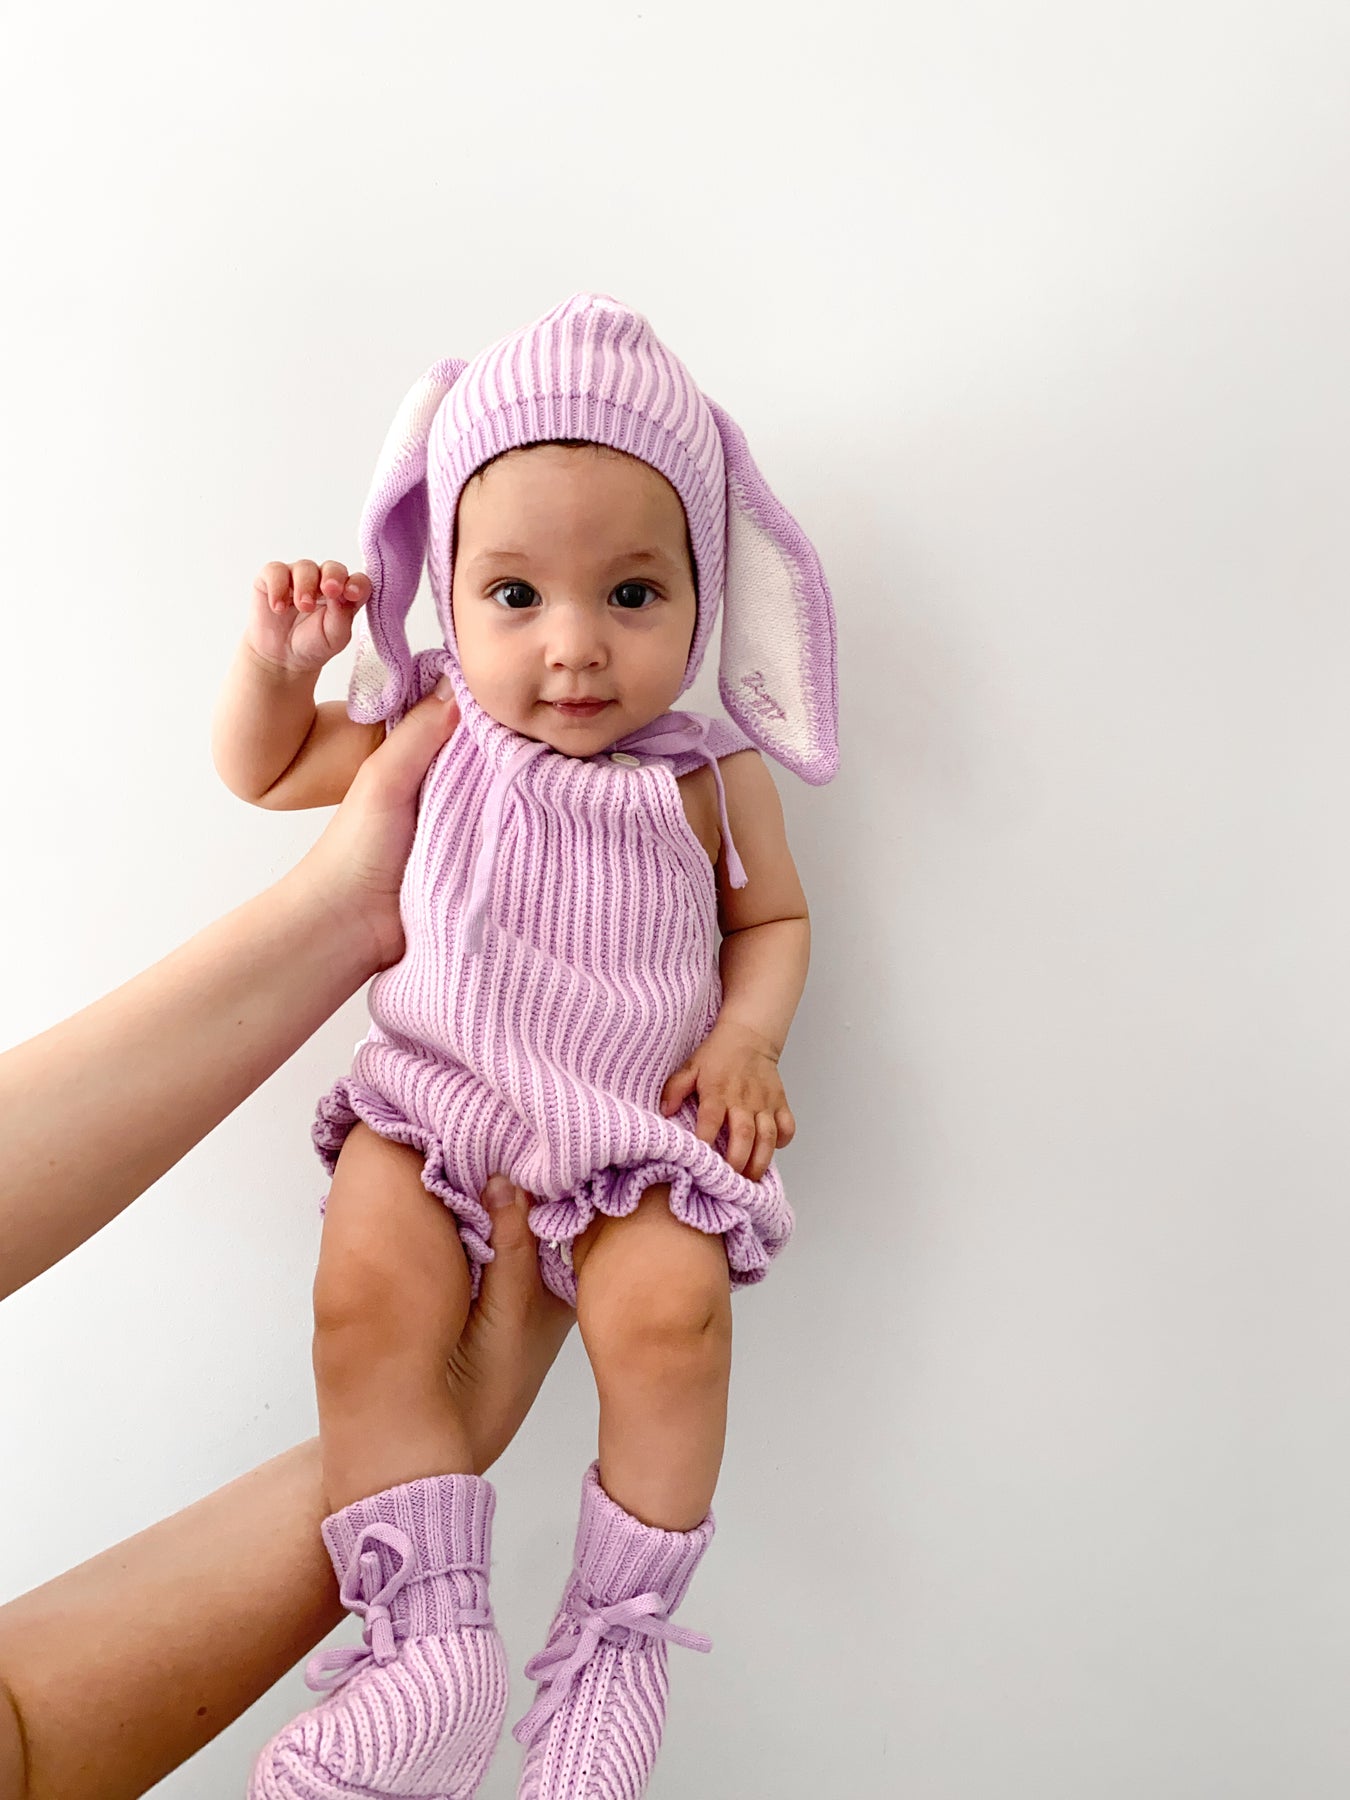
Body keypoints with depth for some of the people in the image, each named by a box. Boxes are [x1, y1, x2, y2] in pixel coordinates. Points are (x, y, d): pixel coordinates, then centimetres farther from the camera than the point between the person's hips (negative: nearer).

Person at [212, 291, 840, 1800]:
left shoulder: (713, 775, -4)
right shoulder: (438, 737, -1)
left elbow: (773, 920, 10)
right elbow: (262, 768, 13)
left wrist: (747, 1039, -8)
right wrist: (278, 655, -6)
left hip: (639, 1119, -1)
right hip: (434, 1096, 2)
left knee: (670, 1313, -23)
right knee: (365, 1302, -20)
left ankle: (615, 1646, -1)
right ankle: (431, 1646, -9)